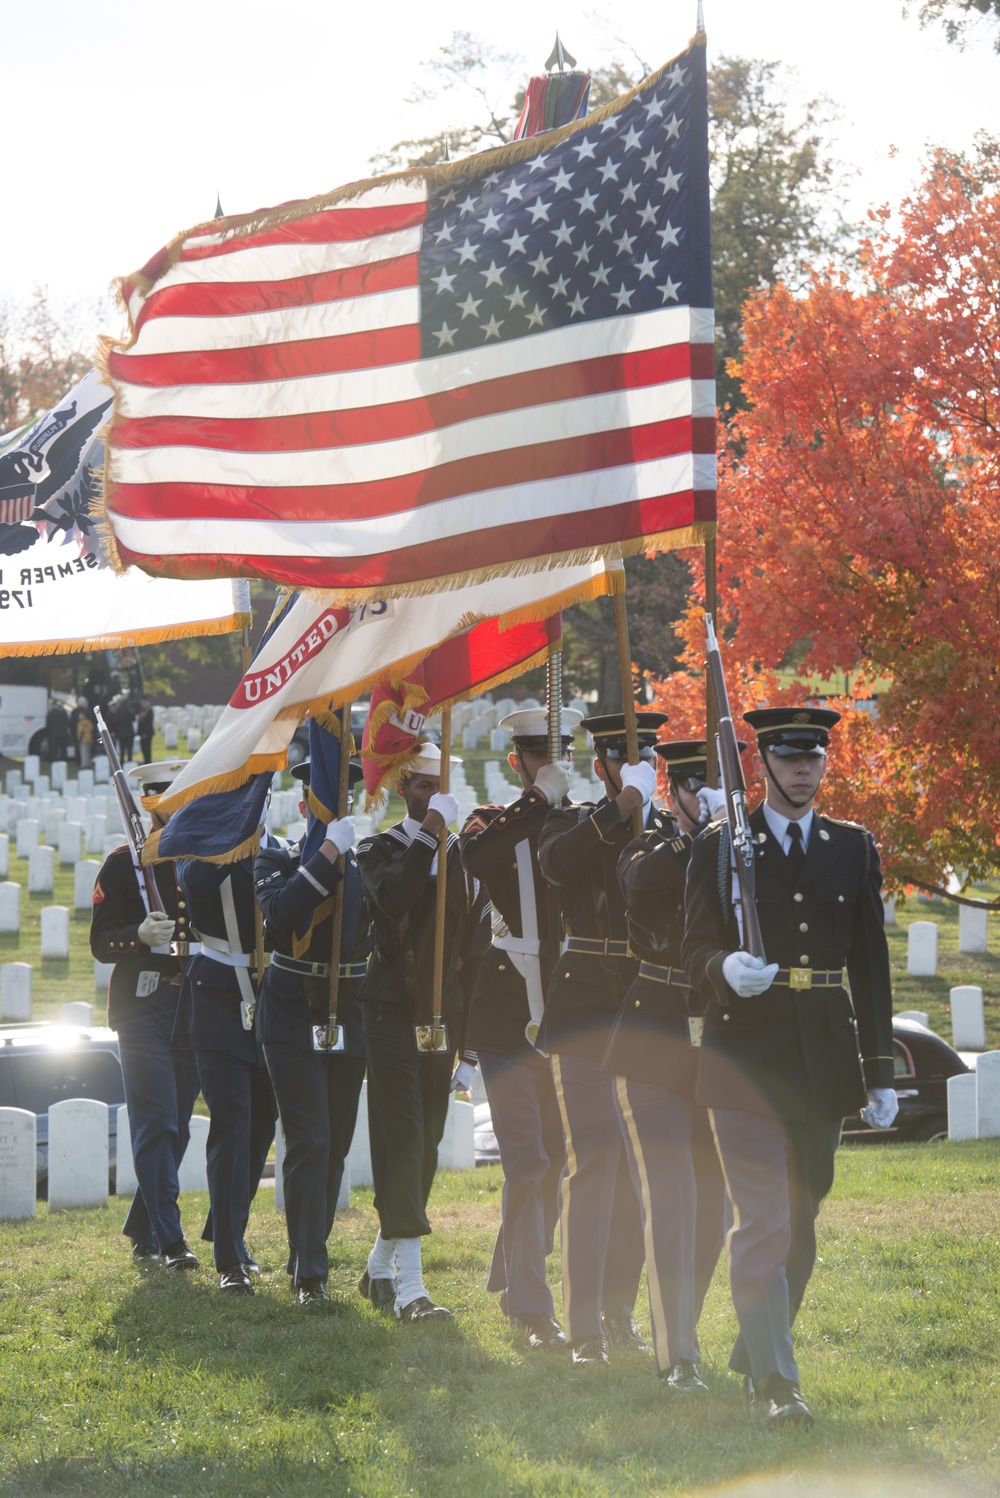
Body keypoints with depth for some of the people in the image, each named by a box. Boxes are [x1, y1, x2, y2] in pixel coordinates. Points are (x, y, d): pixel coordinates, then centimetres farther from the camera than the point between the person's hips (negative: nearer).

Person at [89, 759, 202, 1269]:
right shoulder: (123, 863, -1)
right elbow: (101, 943, -3)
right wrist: (141, 935, -22)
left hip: (196, 1010, 5)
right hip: (143, 1008, -5)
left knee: (176, 1127, 8)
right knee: (157, 1125, -11)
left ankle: (142, 1231, 20)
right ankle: (170, 1240, -12)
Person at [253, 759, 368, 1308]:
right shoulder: (278, 859, -3)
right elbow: (280, 913, -25)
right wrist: (327, 853, -26)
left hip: (349, 1019, 4)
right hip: (293, 1020, -4)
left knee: (337, 1145, 9)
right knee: (308, 1143, -11)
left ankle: (308, 1256, 24)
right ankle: (309, 1271, -8)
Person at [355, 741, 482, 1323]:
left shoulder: (462, 852, 11)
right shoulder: (382, 848, -1)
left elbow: (470, 930, 15)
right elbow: (390, 898, -23)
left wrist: (468, 1020, 11)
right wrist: (428, 833, -24)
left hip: (443, 1012, 5)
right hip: (394, 1009, -5)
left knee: (426, 1143, 9)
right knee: (402, 1138, -12)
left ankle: (381, 1268, 24)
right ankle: (409, 1286, -15)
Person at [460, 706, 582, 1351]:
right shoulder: (497, 822, 1)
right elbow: (475, 854, -24)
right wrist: (540, 801, -23)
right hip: (508, 1018, -4)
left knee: (554, 1157, 14)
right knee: (527, 1163, -9)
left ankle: (513, 1280, 33)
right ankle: (534, 1310, -6)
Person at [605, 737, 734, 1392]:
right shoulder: (651, 852, 1)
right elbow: (642, 888, -23)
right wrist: (692, 835, -26)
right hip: (655, 1052, -3)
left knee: (713, 1199, 11)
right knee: (670, 1199, -9)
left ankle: (684, 1330, 28)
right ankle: (677, 1354, -6)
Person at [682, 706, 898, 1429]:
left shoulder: (855, 848, 9)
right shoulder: (719, 846, 1)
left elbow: (871, 963, 10)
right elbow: (696, 948, 1)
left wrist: (881, 1069, 6)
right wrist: (725, 970, -24)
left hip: (826, 1056, 4)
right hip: (747, 1048, -3)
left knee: (803, 1215, 12)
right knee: (764, 1221, -9)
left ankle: (755, 1350, 29)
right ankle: (775, 1381, -4)